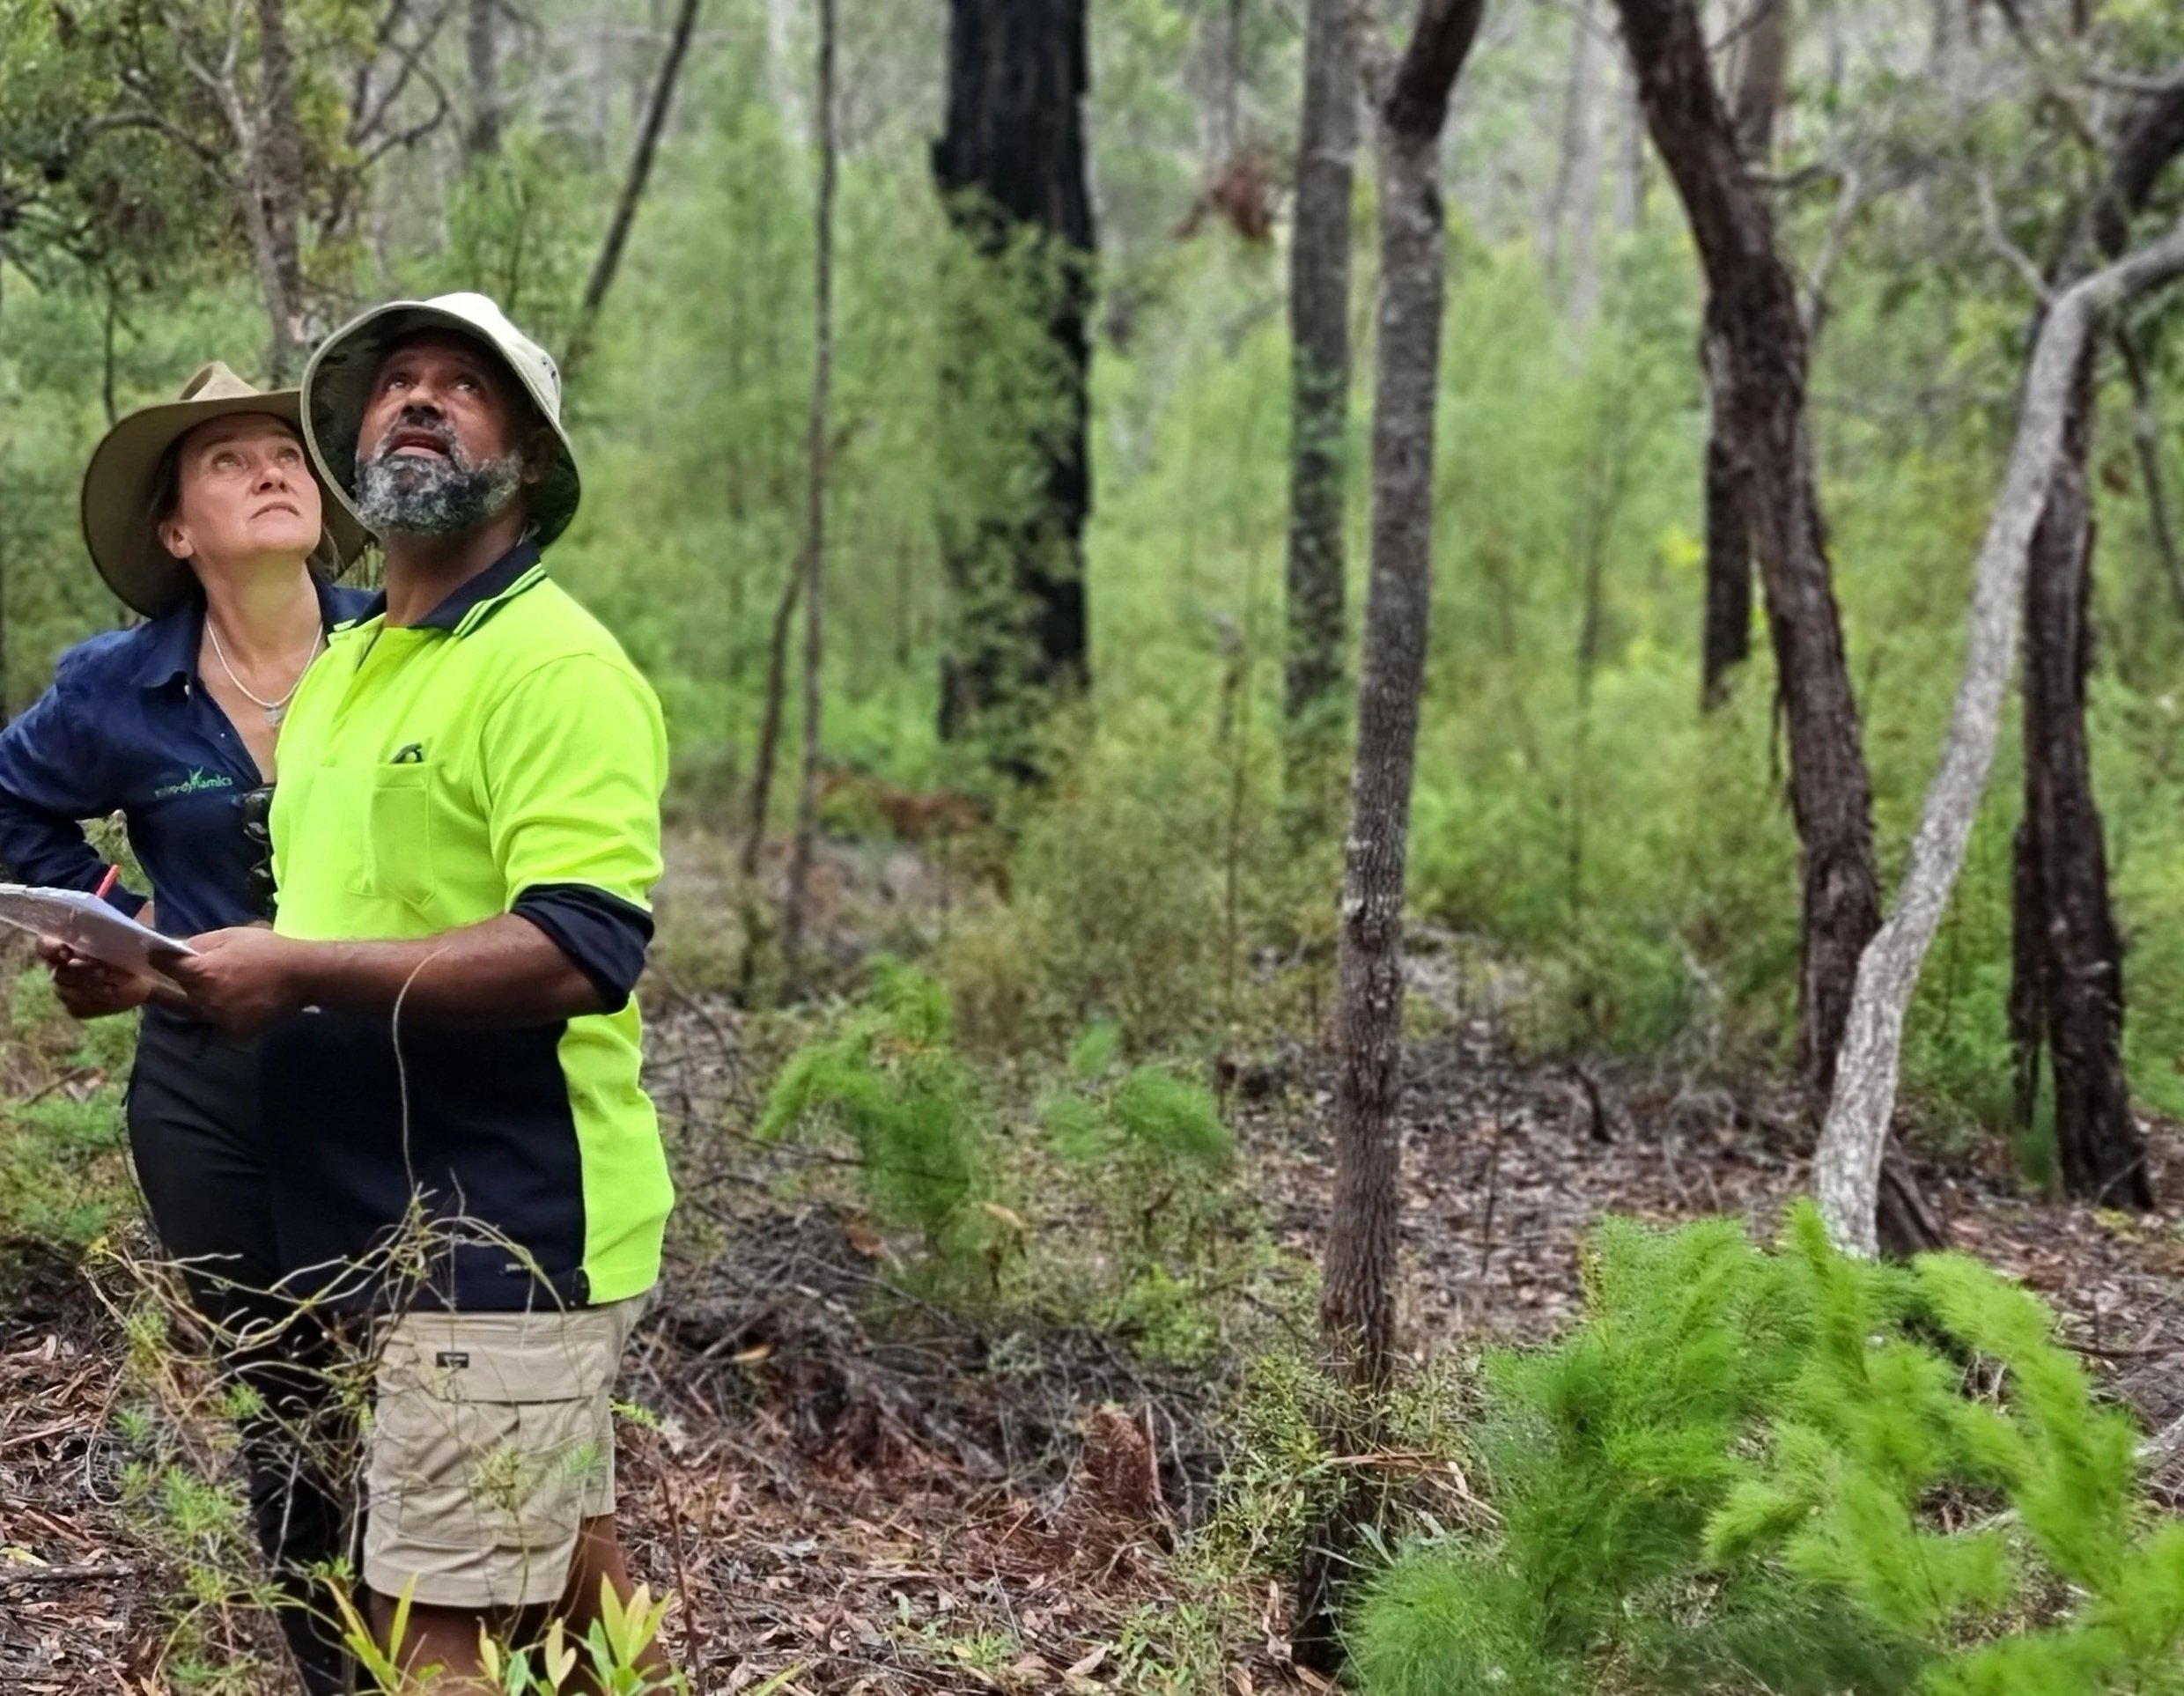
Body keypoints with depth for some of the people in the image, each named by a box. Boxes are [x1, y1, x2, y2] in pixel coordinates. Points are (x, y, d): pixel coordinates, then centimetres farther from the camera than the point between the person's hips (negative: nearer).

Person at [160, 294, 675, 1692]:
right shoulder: (340, 665, 16)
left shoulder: (557, 664, -14)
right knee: (570, 1584, 20)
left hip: (506, 1222, -9)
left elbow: (584, 952, -26)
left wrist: (304, 974, -23)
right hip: (414, 1212, 9)